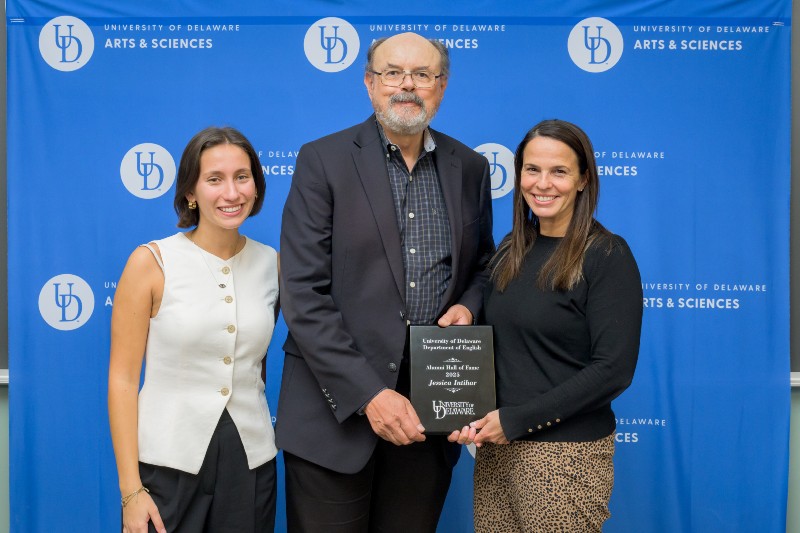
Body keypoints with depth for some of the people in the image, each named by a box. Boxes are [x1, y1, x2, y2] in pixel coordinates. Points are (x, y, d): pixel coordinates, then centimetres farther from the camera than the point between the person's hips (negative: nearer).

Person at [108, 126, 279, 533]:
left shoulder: (271, 263, 2)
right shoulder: (150, 262, -7)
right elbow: (122, 379, -7)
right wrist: (131, 491, -11)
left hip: (250, 464, 3)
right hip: (166, 466, -3)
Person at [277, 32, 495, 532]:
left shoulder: (470, 168, 7)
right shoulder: (323, 160, -5)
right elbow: (303, 293, -11)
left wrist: (468, 305, -4)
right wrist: (367, 392, -17)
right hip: (337, 408, -3)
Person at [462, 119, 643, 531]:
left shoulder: (607, 255, -11)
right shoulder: (511, 249, 7)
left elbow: (613, 369, -16)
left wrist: (516, 419, -16)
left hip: (566, 451, -5)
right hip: (496, 446, 6)